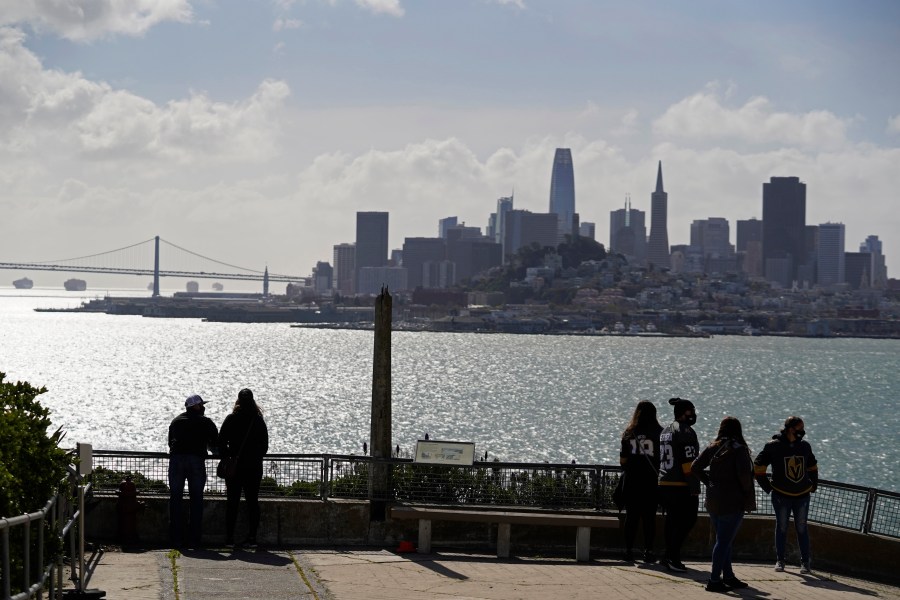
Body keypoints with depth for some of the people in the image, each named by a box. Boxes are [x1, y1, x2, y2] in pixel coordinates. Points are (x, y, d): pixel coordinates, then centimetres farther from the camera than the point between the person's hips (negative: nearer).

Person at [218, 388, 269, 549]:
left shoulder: (231, 419, -5)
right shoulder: (259, 421, 1)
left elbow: (221, 442, -5)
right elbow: (265, 445, 6)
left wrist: (226, 459, 6)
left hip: (235, 467, -1)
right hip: (254, 467, 2)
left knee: (232, 501, 3)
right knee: (252, 501, 5)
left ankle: (230, 537, 0)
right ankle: (252, 537, 3)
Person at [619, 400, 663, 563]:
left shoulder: (629, 433, 1)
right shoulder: (659, 433, -4)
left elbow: (622, 460, 0)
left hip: (631, 480, 1)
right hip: (651, 481, -1)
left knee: (631, 516, 7)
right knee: (649, 516, 4)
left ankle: (629, 551, 6)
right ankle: (648, 551, 2)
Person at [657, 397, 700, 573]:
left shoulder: (665, 431, 16)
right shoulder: (685, 432, -12)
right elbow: (689, 463, -17)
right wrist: (695, 488, -16)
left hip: (664, 485, 9)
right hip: (681, 486, -9)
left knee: (672, 520, 14)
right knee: (686, 521, -4)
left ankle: (670, 557, 16)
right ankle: (673, 558, -8)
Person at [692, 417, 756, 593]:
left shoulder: (712, 448, 5)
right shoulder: (738, 449, -13)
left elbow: (695, 467, 4)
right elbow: (744, 473, -21)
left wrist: (710, 482, 9)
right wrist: (747, 492, -6)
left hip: (713, 500, 7)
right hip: (732, 502, -7)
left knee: (724, 540, 17)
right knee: (724, 541, -3)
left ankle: (728, 576, 24)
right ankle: (714, 580, -4)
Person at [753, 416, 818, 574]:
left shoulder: (805, 447, 5)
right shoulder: (773, 446, -8)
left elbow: (812, 467, 21)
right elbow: (758, 466, -2)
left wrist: (813, 485, 11)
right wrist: (767, 487, -2)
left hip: (802, 496, 3)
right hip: (781, 496, -3)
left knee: (801, 529, 5)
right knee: (781, 528, 7)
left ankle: (805, 561, 12)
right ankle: (779, 560, 16)